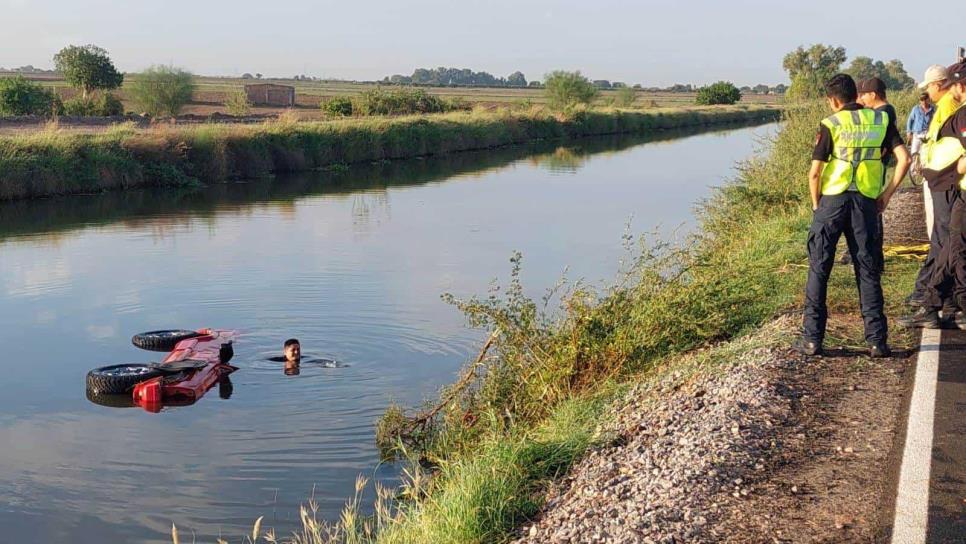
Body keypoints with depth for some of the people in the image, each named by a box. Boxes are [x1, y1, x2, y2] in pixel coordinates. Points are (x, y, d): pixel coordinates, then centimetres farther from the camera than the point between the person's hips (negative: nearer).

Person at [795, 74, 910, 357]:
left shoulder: (831, 124, -4)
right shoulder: (881, 120, 5)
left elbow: (815, 172, -8)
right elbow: (904, 158, -2)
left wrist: (816, 205, 6)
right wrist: (887, 193, 6)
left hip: (832, 199, -2)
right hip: (866, 203, 3)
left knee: (819, 269, 6)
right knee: (868, 272, 10)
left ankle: (812, 338, 6)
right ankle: (877, 341, 9)